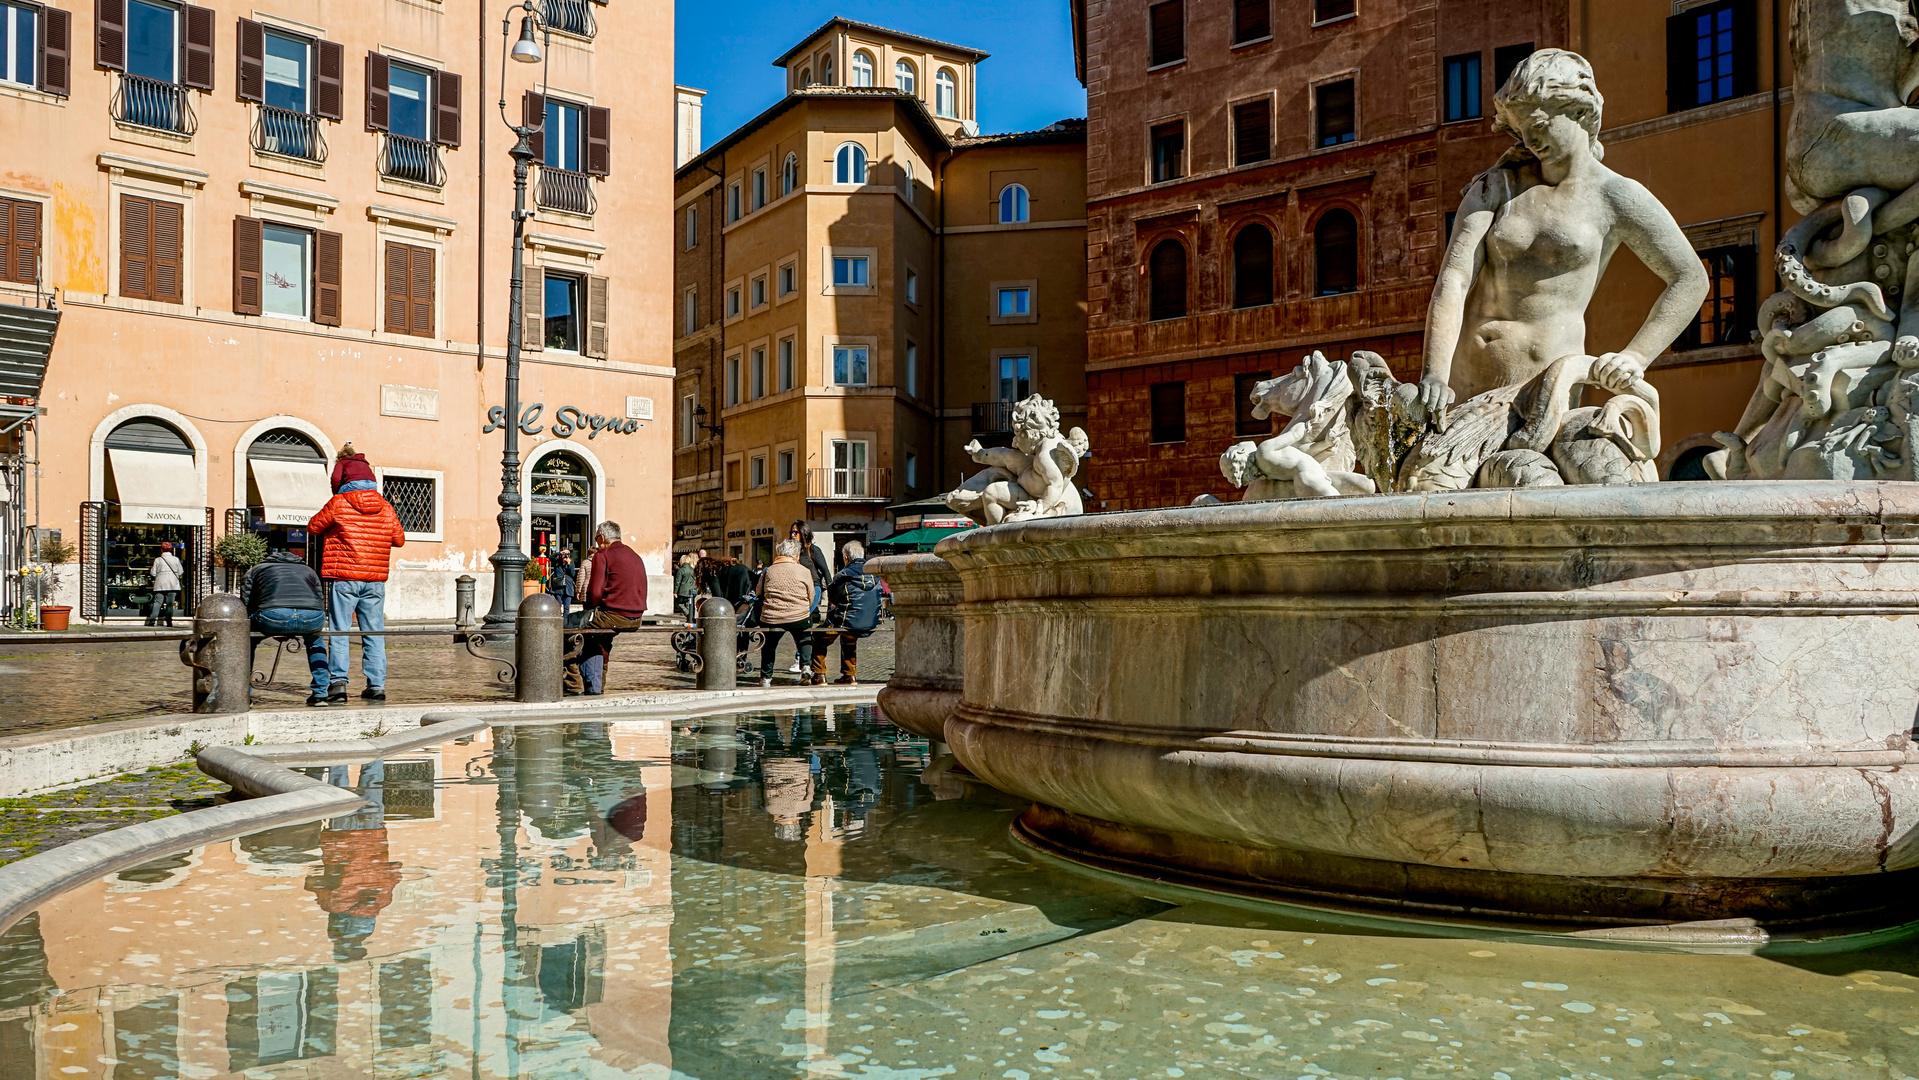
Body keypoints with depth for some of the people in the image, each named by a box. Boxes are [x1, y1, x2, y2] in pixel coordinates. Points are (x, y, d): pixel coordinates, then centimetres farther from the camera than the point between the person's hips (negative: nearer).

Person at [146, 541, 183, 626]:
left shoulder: (158, 560, 0)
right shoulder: (176, 559, 2)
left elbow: (153, 573, 2)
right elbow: (180, 572, 6)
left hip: (160, 584, 0)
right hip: (173, 584, 0)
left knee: (157, 602, 2)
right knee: (170, 603, 2)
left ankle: (152, 619, -10)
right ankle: (168, 621, -2)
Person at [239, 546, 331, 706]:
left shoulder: (254, 571, 35)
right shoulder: (308, 570, 40)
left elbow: (245, 607, 29)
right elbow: (321, 604, 38)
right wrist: (296, 629, 50)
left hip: (273, 615, -2)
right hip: (312, 618, 2)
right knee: (315, 639, 38)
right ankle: (320, 694, 31)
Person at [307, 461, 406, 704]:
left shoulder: (338, 504, -4)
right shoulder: (386, 508, 6)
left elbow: (313, 528, 7)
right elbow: (399, 539, 14)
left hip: (344, 578, -3)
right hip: (375, 579, 3)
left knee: (339, 632, 1)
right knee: (374, 633, 8)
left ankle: (338, 682, -8)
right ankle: (376, 685, 7)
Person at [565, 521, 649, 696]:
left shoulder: (603, 555, -6)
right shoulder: (635, 555, 18)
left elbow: (595, 592, -14)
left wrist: (590, 608, 8)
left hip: (614, 616, -8)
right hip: (635, 619, 8)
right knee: (594, 635, 29)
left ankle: (575, 684, 14)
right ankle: (595, 686, 24)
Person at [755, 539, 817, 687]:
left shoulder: (768, 572, 3)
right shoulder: (805, 572, 0)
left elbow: (760, 596, 13)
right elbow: (811, 600, 8)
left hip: (771, 620, 0)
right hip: (799, 619, 0)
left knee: (769, 643, 27)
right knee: (804, 636, 31)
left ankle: (765, 677, 27)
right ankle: (806, 665, 15)